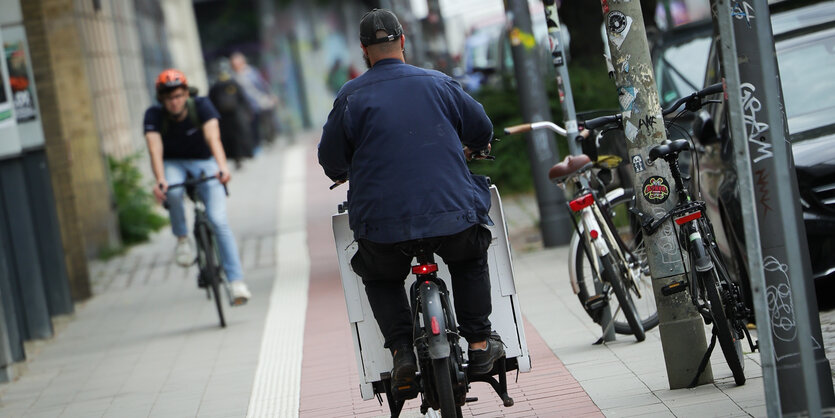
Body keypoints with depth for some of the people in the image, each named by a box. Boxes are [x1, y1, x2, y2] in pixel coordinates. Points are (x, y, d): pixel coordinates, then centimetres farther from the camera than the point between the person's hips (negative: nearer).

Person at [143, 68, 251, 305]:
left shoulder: (201, 106, -20)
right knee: (172, 192, -37)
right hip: (173, 164, 0)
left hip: (203, 163, 0)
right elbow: (155, 149, -32)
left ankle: (236, 281, -18)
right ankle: (182, 238, -11)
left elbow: (213, 137, -35)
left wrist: (222, 167, -54)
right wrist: (160, 181, -50)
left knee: (218, 220, -18)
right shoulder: (154, 116, -18)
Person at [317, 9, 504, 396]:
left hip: (383, 222, -1)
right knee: (470, 261, 30)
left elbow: (331, 158, 7)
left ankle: (401, 347, 6)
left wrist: (343, 174, 32)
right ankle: (479, 345, 20)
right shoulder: (438, 83, 7)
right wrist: (466, 151, 43)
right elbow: (482, 130, 19)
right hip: (452, 212, 1)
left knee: (379, 277, 27)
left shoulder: (351, 95, 2)